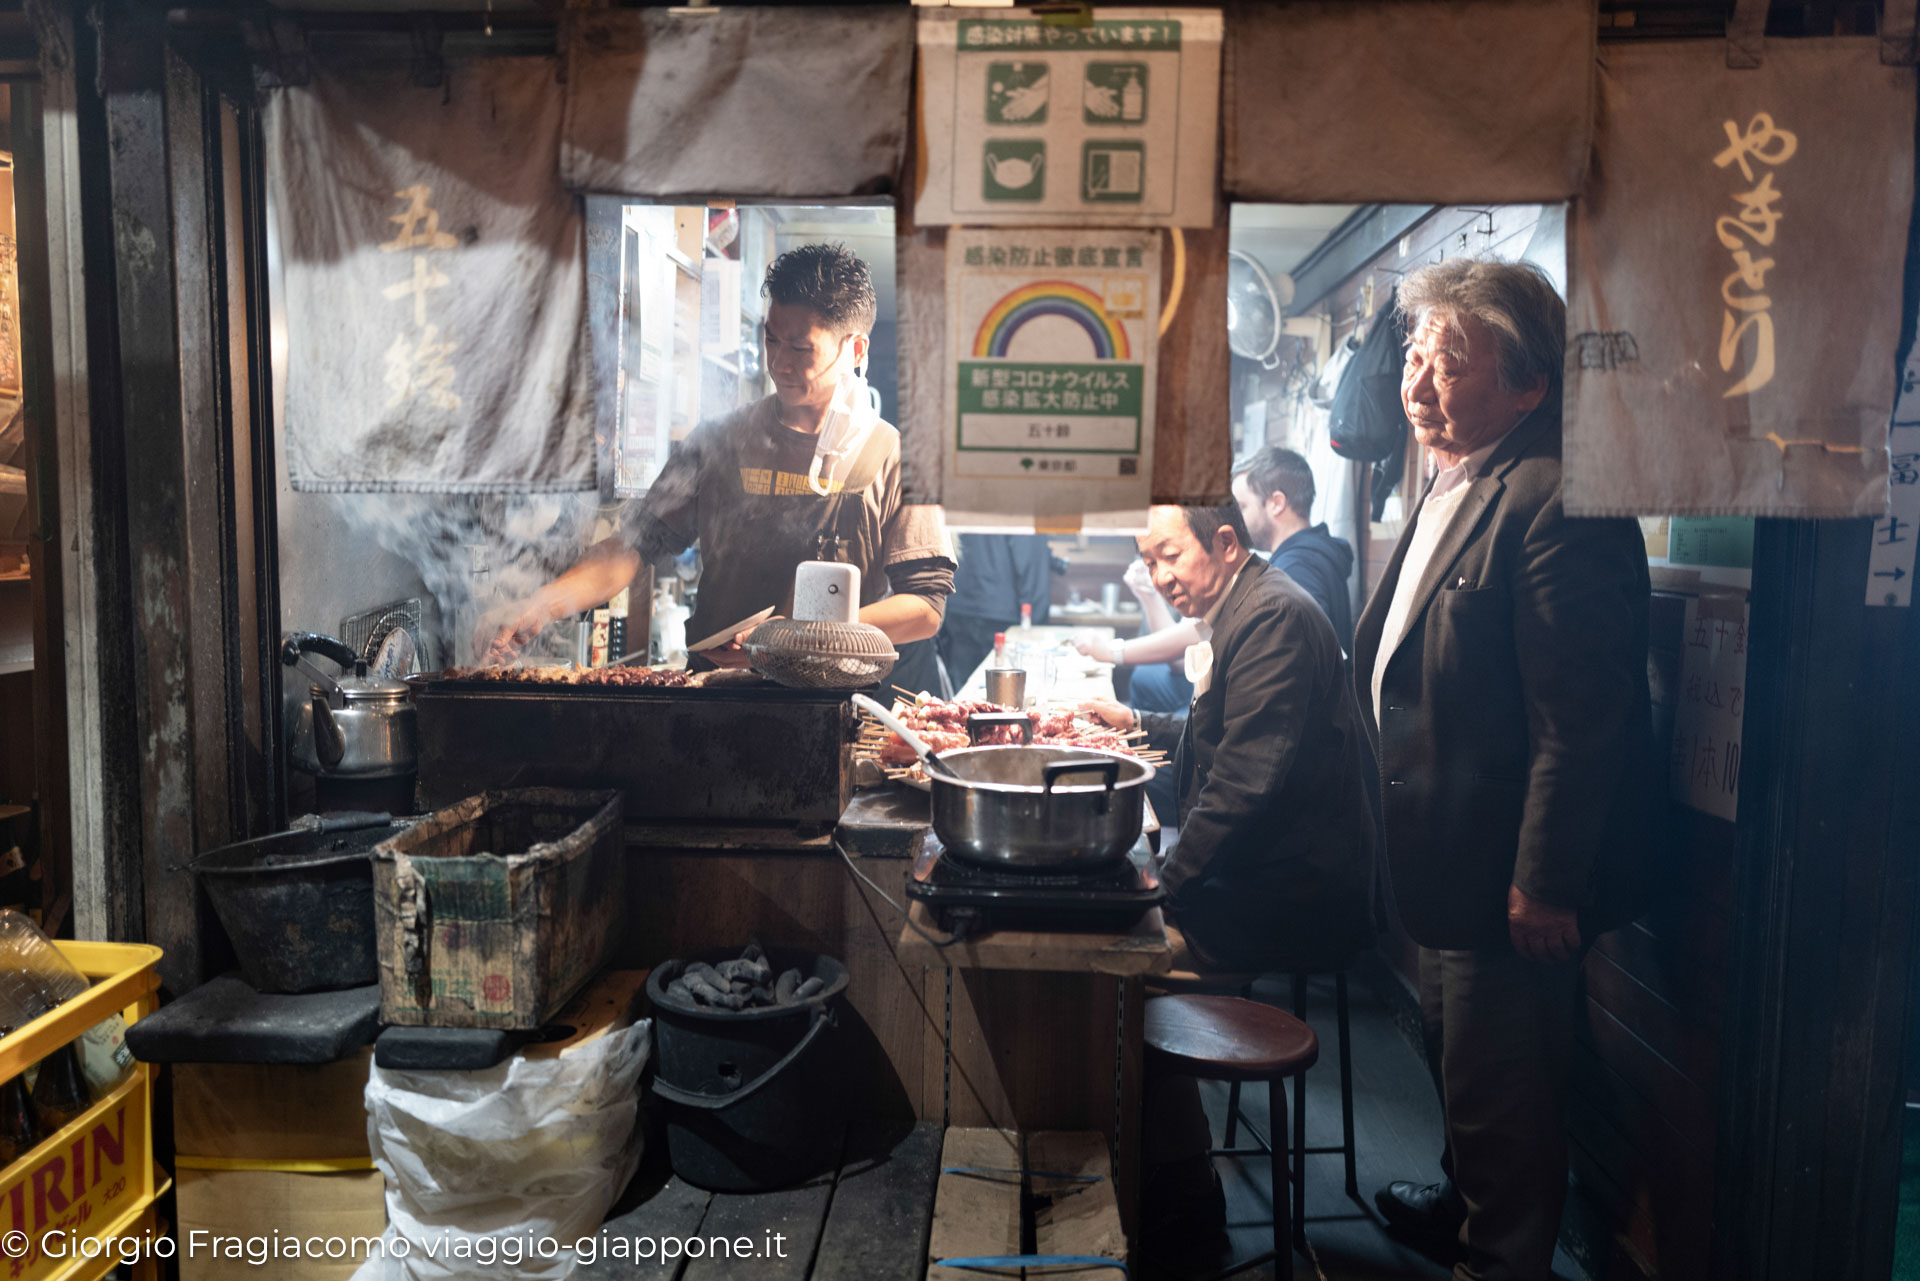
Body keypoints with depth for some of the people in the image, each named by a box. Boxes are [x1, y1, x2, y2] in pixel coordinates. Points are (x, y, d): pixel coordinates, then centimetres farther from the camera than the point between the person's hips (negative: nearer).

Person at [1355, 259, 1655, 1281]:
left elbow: (1580, 721, -24)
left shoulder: (1554, 502, -22)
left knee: (1499, 1091, 7)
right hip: (1448, 861, 10)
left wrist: (1545, 884, -22)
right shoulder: (1450, 489, 11)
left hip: (1509, 878, -10)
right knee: (1454, 1055, 27)